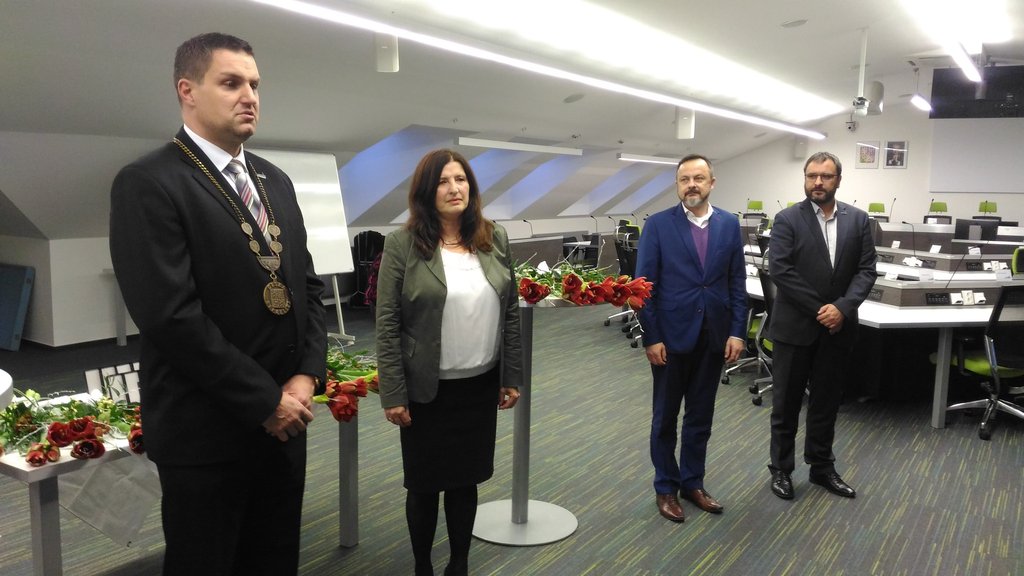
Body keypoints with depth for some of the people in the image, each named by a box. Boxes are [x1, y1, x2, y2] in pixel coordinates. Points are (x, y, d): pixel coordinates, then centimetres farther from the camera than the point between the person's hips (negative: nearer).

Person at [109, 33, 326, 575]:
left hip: (285, 417, 7)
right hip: (207, 428, -6)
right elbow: (170, 316, -20)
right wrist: (265, 400, -16)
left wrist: (307, 374, -4)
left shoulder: (275, 180, 11)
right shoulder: (147, 183, -12)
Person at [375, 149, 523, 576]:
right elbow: (387, 325, -10)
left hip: (482, 385, 3)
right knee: (424, 483, 12)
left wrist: (512, 377, 5)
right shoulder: (402, 243, -10)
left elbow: (510, 313, 6)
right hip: (427, 389, -3)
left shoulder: (495, 239, 2)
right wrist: (393, 394, -11)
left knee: (466, 479, 15)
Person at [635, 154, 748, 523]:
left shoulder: (729, 224, 4)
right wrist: (651, 337, -12)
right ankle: (665, 487, 26)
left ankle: (692, 482, 31)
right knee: (665, 417, 10)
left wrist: (737, 332, -2)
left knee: (700, 417, 14)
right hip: (672, 335, -3)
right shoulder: (658, 225, -6)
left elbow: (737, 283, 5)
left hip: (714, 336, 3)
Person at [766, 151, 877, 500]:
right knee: (786, 402, 7)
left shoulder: (858, 219, 5)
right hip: (795, 326, -3)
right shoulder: (788, 219, -5)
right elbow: (779, 269, -14)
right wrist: (819, 309, -16)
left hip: (837, 327, 3)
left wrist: (842, 308, -15)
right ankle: (781, 469, 20)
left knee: (827, 402, 13)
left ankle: (822, 467, 28)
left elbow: (866, 270, 0)